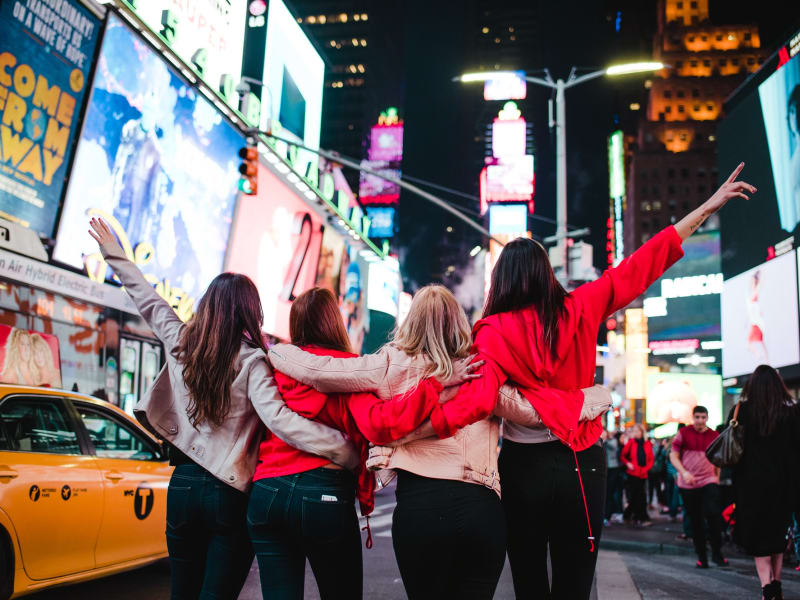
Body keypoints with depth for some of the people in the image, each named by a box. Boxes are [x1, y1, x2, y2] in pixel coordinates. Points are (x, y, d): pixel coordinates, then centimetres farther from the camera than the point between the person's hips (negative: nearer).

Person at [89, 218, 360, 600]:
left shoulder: (180, 343, 2)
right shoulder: (251, 361, -12)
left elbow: (147, 299, 17)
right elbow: (278, 420, -24)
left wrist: (113, 252, 32)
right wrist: (346, 451, -26)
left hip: (183, 484, 5)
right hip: (230, 494, -4)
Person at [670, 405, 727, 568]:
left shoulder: (714, 435, 7)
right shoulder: (683, 433, 0)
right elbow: (673, 456, 0)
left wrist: (717, 477, 17)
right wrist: (684, 472, -14)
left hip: (709, 481, 1)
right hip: (688, 484, 0)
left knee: (713, 514, -17)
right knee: (696, 521, 6)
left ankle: (717, 553, -4)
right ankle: (701, 557, 16)